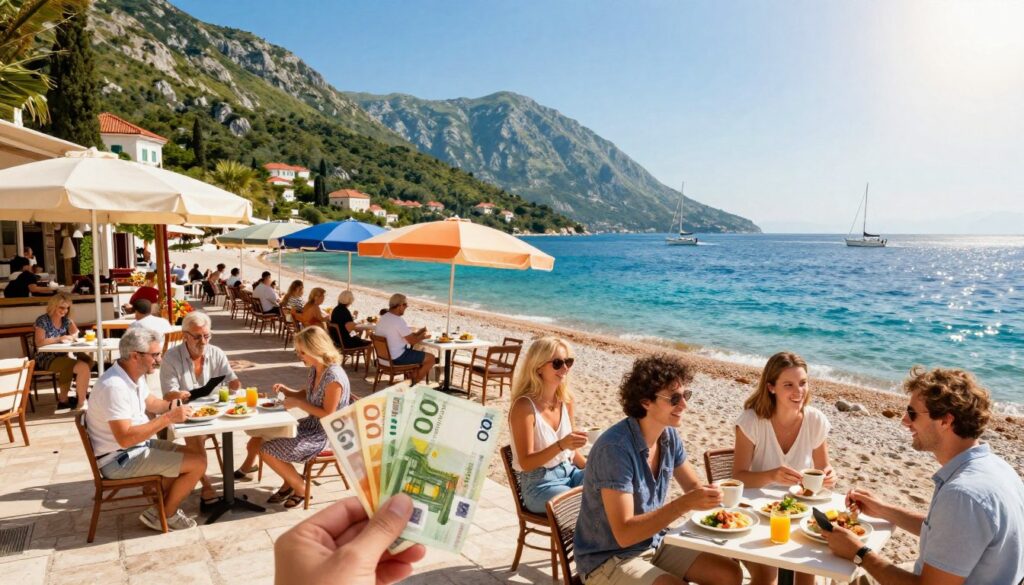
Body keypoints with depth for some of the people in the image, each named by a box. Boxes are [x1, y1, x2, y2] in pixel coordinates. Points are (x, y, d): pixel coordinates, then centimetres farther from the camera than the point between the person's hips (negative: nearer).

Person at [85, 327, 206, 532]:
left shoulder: (134, 375, 3)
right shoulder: (114, 386, -28)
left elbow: (151, 403, 19)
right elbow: (125, 438, -33)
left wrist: (172, 404, 0)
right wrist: (168, 418, -30)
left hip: (138, 445, 10)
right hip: (120, 460, -10)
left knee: (197, 454, 8)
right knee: (198, 463, -14)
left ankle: (161, 508, 12)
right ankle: (165, 515, 8)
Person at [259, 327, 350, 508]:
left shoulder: (333, 377, -26)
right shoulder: (315, 369, 2)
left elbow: (328, 414, -23)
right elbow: (306, 395, 16)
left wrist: (298, 404, -20)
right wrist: (286, 391, -2)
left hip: (325, 435, -9)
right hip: (312, 425, 9)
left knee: (267, 451, -11)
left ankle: (300, 488, 10)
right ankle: (290, 483, 21)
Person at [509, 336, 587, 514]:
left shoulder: (566, 400, 1)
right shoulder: (524, 406, -19)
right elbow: (526, 463, -20)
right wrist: (561, 445, -33)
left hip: (569, 472, 6)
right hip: (539, 485, -6)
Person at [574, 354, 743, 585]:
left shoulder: (669, 436, -3)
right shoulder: (615, 449, -29)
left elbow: (693, 486, 10)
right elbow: (624, 534, -29)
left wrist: (712, 497, -13)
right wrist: (683, 505, -35)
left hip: (654, 544, 8)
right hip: (608, 560, -8)